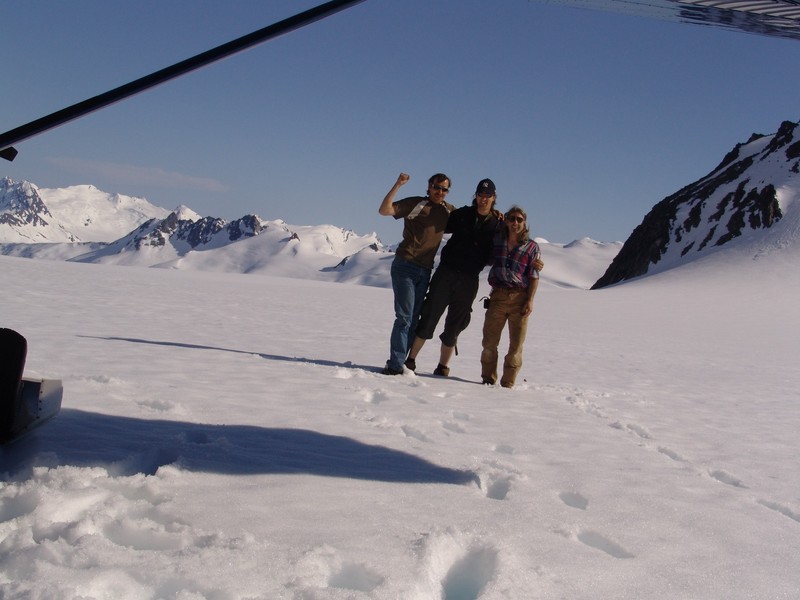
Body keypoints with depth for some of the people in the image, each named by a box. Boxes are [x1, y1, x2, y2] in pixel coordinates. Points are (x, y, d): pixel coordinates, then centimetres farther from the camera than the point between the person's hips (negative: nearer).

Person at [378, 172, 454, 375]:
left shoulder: (449, 211, 14)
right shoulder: (415, 204, -2)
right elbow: (384, 210, -12)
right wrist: (397, 185, -20)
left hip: (425, 270, 6)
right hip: (405, 265, -6)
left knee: (414, 319, 6)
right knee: (405, 317, -10)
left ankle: (401, 362, 11)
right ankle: (395, 364, -8)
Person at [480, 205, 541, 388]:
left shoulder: (531, 247, 3)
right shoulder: (496, 239, 9)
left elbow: (534, 276, 1)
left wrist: (530, 300, -7)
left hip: (519, 298, -2)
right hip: (497, 296, 2)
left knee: (516, 344, 1)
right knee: (489, 342, 2)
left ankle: (508, 383, 9)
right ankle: (488, 379, 16)